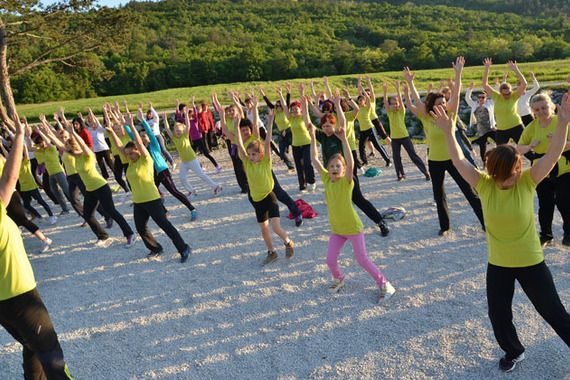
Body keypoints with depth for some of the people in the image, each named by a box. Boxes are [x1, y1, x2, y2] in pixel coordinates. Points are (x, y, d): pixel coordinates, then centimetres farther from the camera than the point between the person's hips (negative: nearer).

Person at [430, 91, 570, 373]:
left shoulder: (527, 181, -16)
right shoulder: (484, 184, -14)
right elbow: (459, 162, -17)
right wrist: (448, 131, -25)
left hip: (530, 262, -2)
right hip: (498, 264, 2)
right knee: (498, 316, 17)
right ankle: (513, 351, 46)